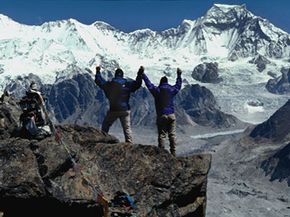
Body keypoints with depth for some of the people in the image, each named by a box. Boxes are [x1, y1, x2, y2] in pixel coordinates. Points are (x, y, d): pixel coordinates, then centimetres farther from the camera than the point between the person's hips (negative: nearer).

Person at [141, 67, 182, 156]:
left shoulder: (157, 90, -1)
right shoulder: (172, 89, 5)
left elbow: (148, 83, 8)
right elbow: (178, 85, 25)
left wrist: (143, 73, 17)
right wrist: (179, 75, 39)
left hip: (161, 116, -2)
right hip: (171, 115, 2)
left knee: (162, 135, 2)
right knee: (172, 134, 6)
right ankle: (173, 152, 6)